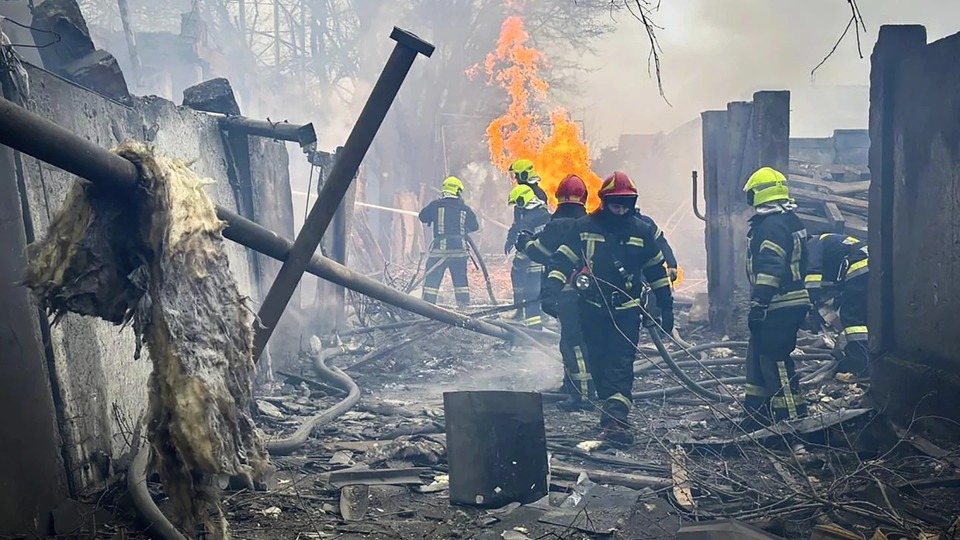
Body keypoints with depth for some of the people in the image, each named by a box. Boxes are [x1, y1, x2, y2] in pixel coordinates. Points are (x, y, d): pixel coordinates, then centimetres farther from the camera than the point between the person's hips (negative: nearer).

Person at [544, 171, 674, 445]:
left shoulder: (642, 230, 4)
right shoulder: (584, 227, -1)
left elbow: (657, 270, 12)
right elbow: (562, 260, -2)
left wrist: (666, 307, 11)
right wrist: (551, 289, -18)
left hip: (627, 310, 0)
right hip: (592, 309, 1)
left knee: (622, 365, -10)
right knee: (599, 363, 7)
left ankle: (615, 418, -15)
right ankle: (613, 412, 22)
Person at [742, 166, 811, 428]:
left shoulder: (772, 224, -16)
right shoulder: (789, 220, 17)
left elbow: (770, 267, -25)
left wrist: (759, 303, -26)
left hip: (778, 307, -11)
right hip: (791, 302, 11)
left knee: (775, 360, -6)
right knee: (758, 355, 17)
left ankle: (793, 418, -1)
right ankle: (757, 412, 25)